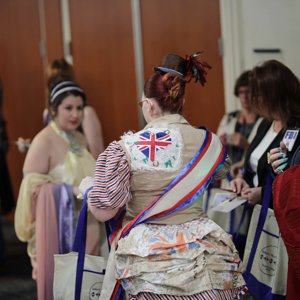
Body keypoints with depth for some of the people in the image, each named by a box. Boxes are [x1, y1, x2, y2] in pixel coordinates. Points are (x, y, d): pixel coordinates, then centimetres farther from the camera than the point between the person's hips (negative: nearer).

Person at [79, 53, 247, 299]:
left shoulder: (124, 149, -11)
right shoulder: (208, 143, 0)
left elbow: (103, 212, -9)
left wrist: (88, 186, 12)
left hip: (150, 260, -2)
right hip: (203, 255, 2)